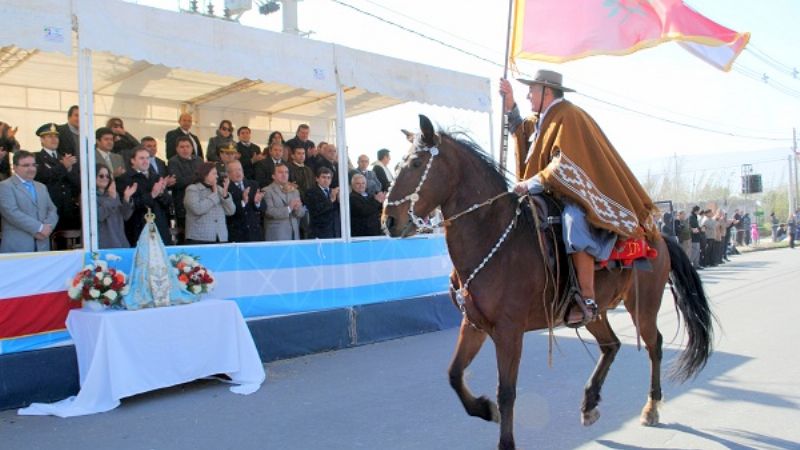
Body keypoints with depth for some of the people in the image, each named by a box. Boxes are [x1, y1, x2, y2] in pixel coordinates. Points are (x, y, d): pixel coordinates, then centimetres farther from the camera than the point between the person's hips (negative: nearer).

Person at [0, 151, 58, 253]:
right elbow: (12, 212, -13)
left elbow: (52, 210, 14)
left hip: (42, 245, 5)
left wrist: (47, 227, -7)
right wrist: (39, 228, -16)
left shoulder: (42, 187, 22)